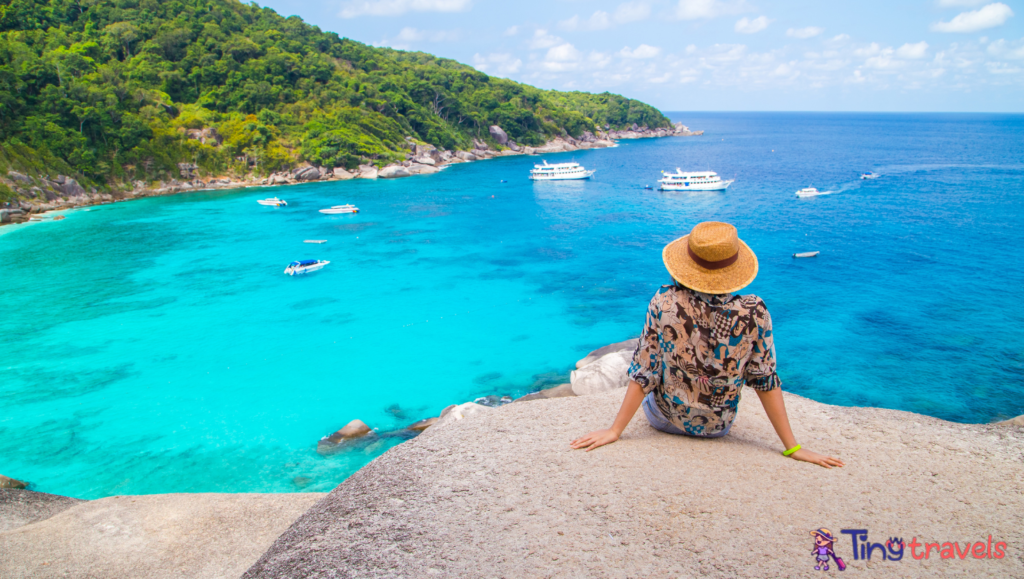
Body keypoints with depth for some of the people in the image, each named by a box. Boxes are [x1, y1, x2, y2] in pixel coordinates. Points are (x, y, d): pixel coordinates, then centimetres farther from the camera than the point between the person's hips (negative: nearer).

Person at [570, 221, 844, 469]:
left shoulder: (665, 302, -24)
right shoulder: (754, 313, -22)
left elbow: (644, 371, -19)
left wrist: (614, 431, -10)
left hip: (665, 420, -1)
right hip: (718, 427, 1)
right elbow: (765, 380, -15)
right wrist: (792, 448, -5)